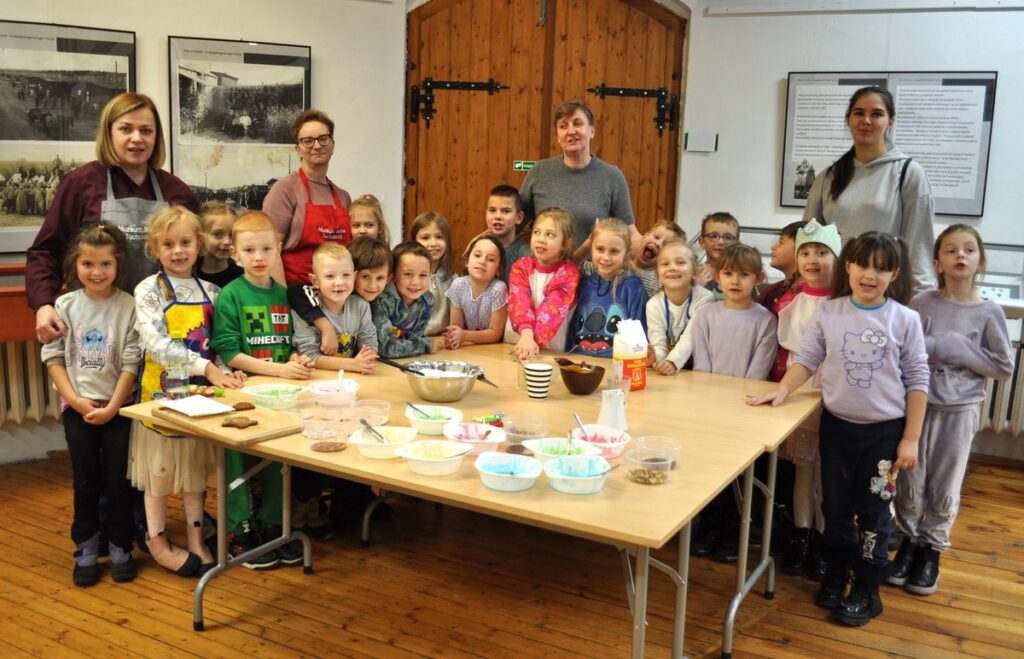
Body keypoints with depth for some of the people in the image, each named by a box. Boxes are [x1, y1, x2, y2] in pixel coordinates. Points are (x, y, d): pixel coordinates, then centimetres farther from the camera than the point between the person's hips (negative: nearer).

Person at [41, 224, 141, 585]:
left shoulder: (129, 306, -7)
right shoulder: (65, 306, -1)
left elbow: (131, 362, -8)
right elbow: (53, 356, 0)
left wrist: (112, 406, -12)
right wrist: (75, 399, -10)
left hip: (118, 406, -1)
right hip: (77, 407, 1)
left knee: (119, 480, 5)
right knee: (85, 481, 8)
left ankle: (120, 548, 19)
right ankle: (86, 549, 21)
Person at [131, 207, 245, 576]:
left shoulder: (209, 292, 7)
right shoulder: (148, 291, -7)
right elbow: (156, 344, -19)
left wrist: (226, 372, -11)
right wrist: (207, 368, -26)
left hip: (201, 389, 4)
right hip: (161, 388, -4)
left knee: (196, 464, 13)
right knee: (159, 465, 6)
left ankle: (195, 537, 25)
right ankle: (157, 541, 20)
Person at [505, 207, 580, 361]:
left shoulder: (569, 272, -3)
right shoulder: (521, 266, 3)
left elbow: (553, 308, -16)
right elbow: (520, 301, -13)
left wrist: (532, 340, -31)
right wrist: (527, 335, -31)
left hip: (552, 349, -1)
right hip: (514, 344, 1)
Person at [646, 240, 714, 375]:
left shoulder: (704, 298, -11)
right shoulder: (654, 304, -6)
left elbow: (690, 338, -19)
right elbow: (658, 345, -12)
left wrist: (673, 362, -36)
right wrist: (654, 356, -36)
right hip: (664, 374, 3)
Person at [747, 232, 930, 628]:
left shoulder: (905, 320, -7)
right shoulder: (829, 313, -3)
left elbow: (917, 381, -5)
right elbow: (807, 359, 3)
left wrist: (910, 438, -6)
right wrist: (782, 390, -14)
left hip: (885, 430, -2)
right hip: (836, 424, 2)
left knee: (873, 513, 7)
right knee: (835, 508, 14)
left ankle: (866, 592, 23)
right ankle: (835, 577, 32)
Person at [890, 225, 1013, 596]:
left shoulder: (988, 312, -4)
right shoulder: (921, 304, -4)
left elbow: (1005, 367, -4)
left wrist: (960, 349, -13)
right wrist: (934, 345, -17)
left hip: (960, 411, 0)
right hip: (918, 405, 0)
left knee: (945, 488, 10)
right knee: (910, 482, 8)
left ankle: (933, 550, 27)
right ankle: (910, 540, 28)